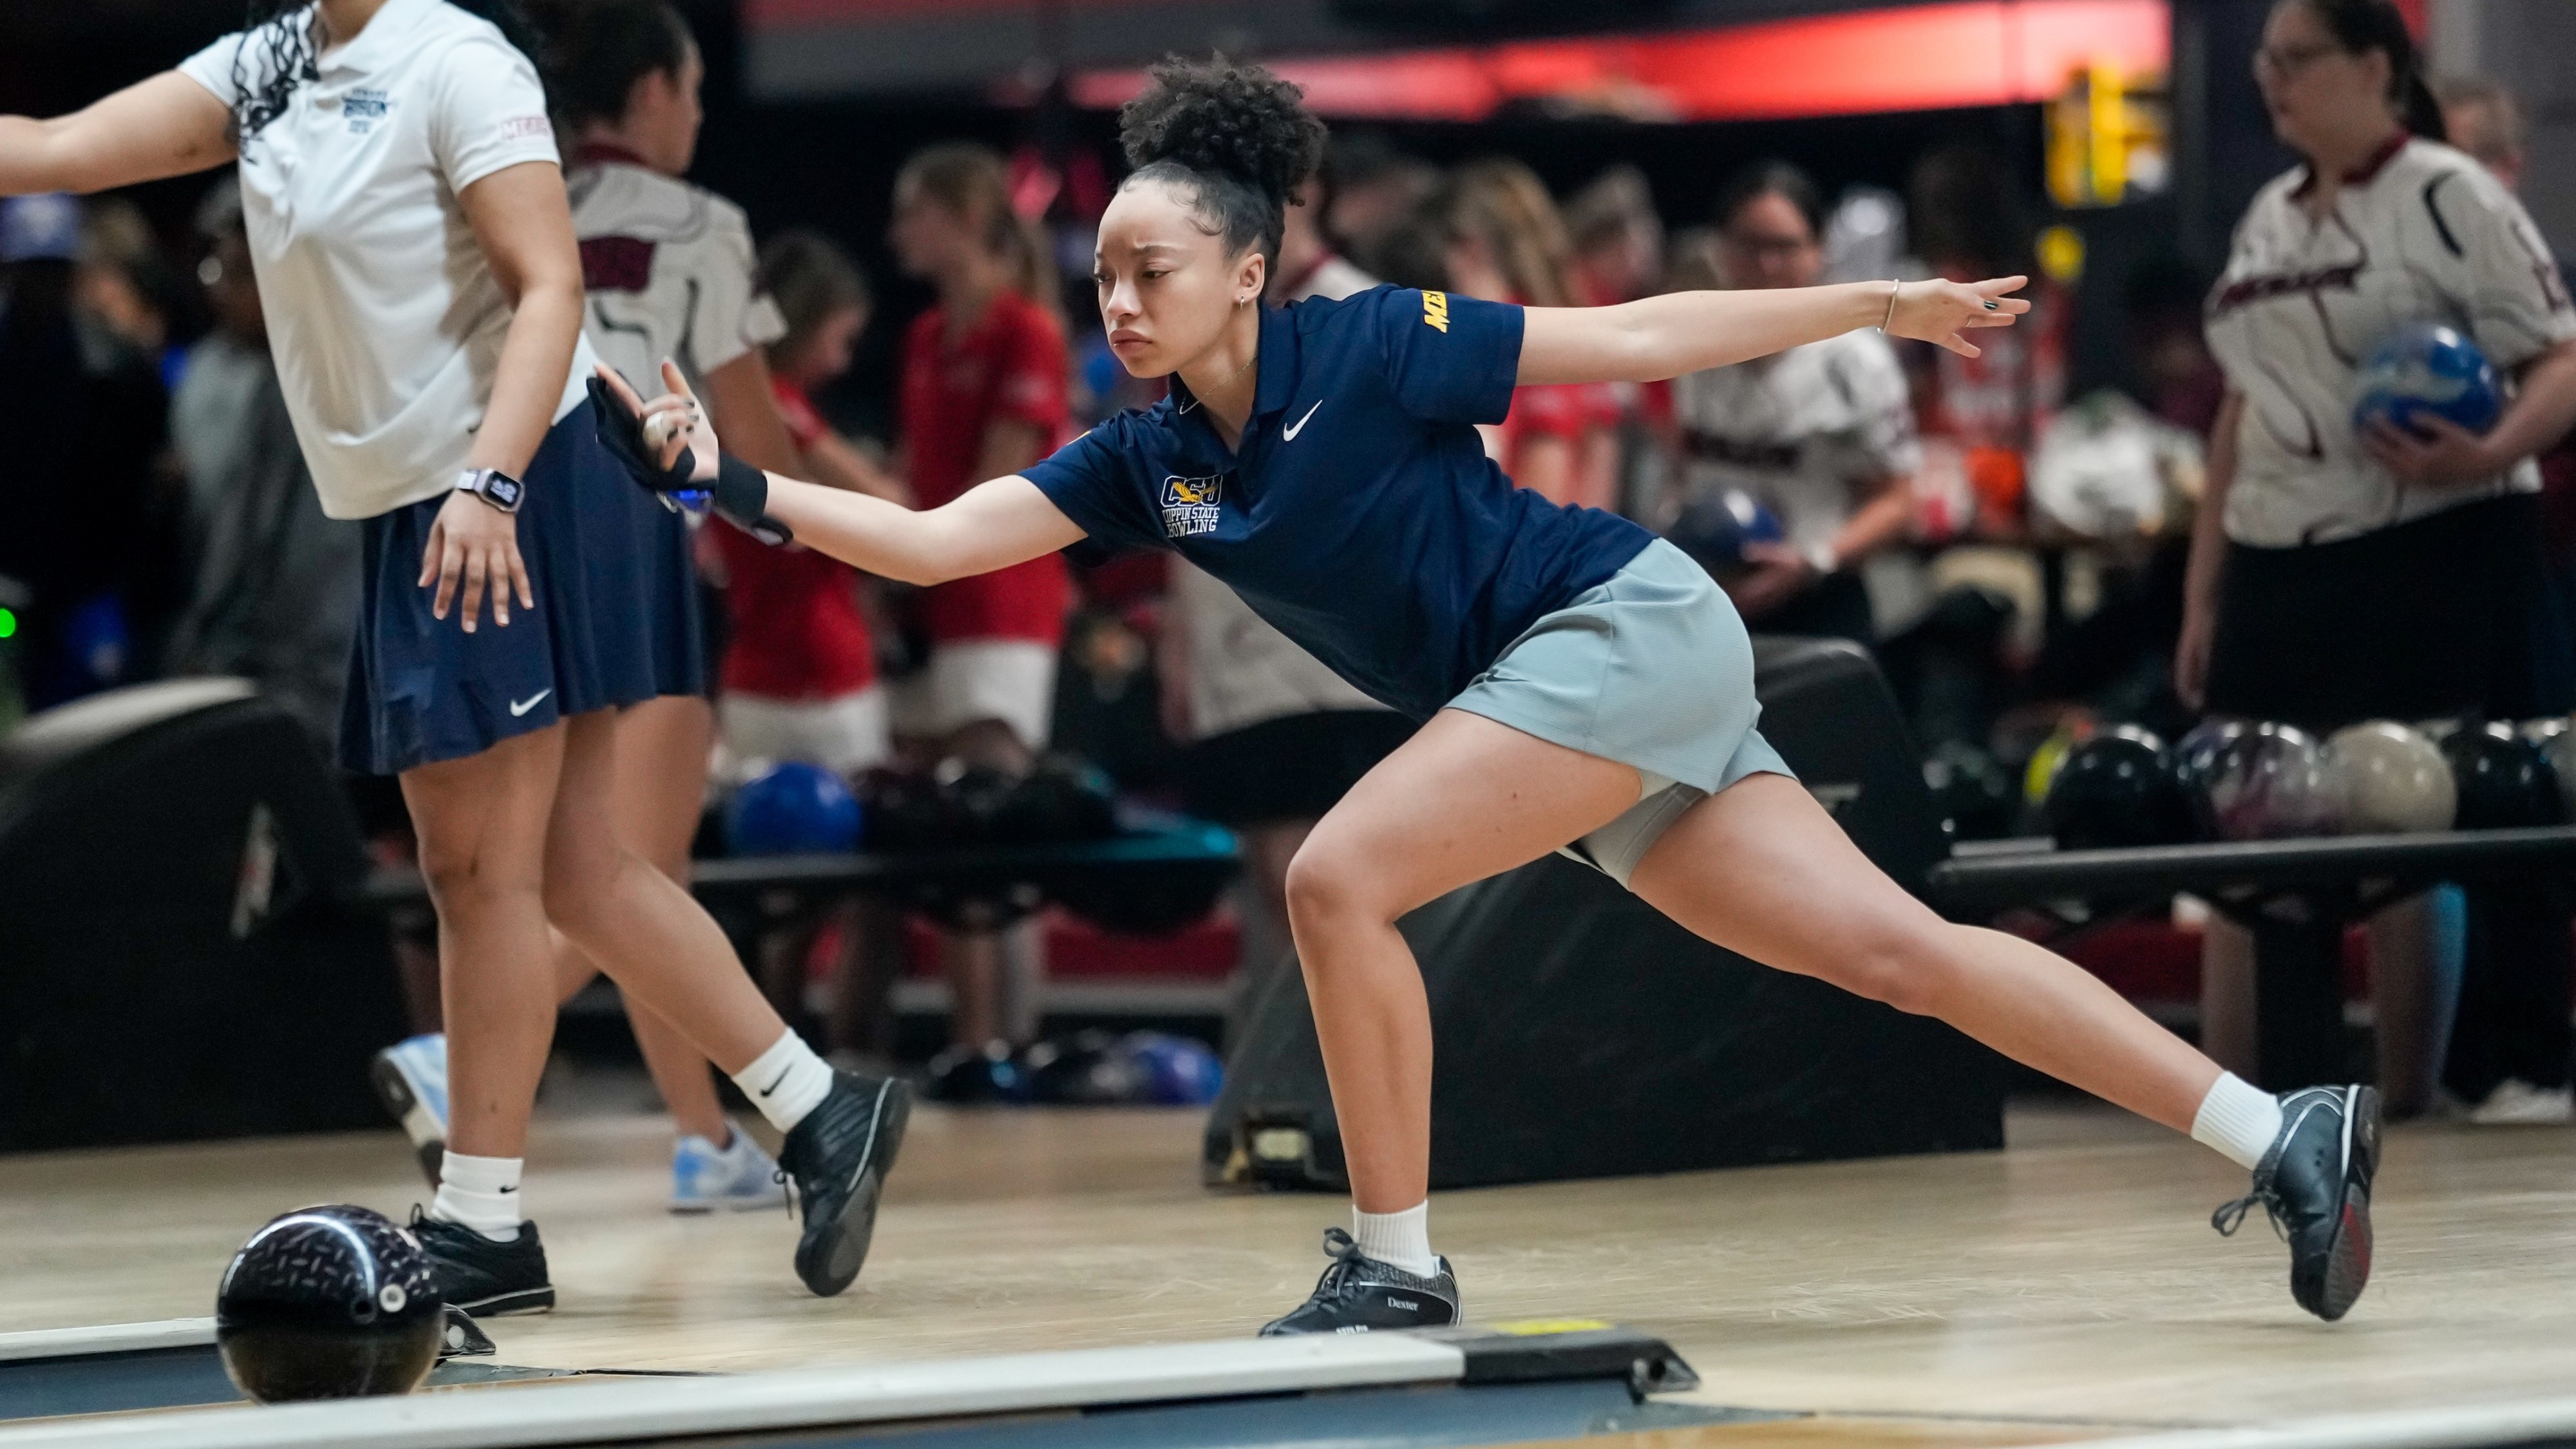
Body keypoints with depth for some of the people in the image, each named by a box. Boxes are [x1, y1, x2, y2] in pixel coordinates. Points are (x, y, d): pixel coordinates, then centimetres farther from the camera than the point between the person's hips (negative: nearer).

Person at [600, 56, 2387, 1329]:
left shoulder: (1372, 350, -14)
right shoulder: (1143, 463, 4)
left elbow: (1640, 339, -7)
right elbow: (933, 539, 0)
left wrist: (1883, 304, -4)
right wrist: (738, 485, -12)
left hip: (1632, 626, -7)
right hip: (1573, 696, 7)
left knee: (1341, 880, -18)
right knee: (1895, 949, 2)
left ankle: (1397, 1265, -7)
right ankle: (2287, 1134, 3)